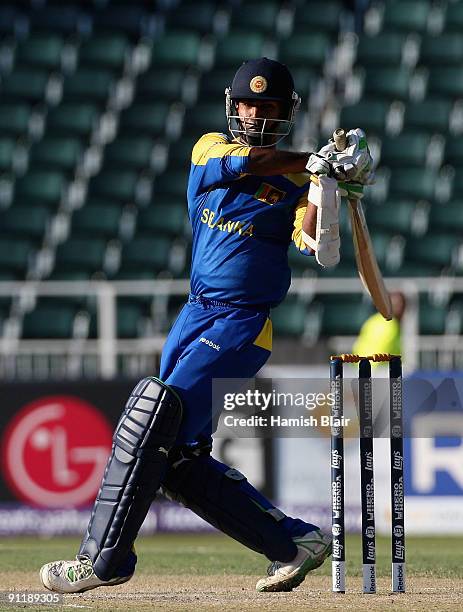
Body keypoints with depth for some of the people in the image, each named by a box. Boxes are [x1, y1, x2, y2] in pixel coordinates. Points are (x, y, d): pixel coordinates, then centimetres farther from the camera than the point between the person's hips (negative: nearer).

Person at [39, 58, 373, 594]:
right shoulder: (210, 148, 10)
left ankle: (104, 557, -13)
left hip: (242, 326, -6)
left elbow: (320, 249, -15)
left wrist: (327, 178, -28)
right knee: (179, 459, 3)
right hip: (195, 315, 6)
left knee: (151, 423, -18)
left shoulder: (296, 183, 0)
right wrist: (319, 160, -18)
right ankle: (295, 542, 12)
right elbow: (245, 162, -13)